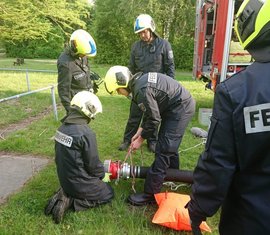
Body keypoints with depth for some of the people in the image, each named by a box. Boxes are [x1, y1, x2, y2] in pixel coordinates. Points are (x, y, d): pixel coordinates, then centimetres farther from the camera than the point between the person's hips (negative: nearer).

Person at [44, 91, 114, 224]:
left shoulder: (62, 128, -4)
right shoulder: (86, 133, -29)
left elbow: (64, 158, 7)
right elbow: (93, 164, -19)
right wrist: (102, 175, 2)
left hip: (64, 179, 8)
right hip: (79, 182, -8)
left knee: (98, 183, 29)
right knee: (108, 194, 14)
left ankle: (65, 194, 10)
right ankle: (71, 202, -1)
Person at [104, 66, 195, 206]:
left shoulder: (141, 90, -24)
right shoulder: (140, 80, 7)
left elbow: (154, 119, -19)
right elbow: (150, 112, 14)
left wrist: (140, 139, -6)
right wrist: (139, 132, 12)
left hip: (180, 108, -10)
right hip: (182, 104, 10)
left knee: (163, 150, -8)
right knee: (169, 144, 23)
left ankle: (150, 195, 0)